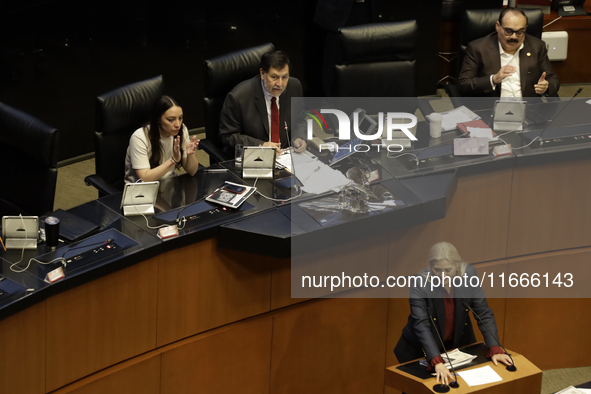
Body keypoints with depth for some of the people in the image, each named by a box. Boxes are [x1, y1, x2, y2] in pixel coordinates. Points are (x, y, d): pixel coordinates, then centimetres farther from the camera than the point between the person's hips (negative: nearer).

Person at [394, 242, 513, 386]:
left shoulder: (468, 274, -17)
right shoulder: (419, 285, -27)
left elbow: (484, 313, -14)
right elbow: (421, 325, -35)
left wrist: (495, 350, -26)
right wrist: (437, 362, -47)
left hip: (459, 343, 3)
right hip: (421, 350, -3)